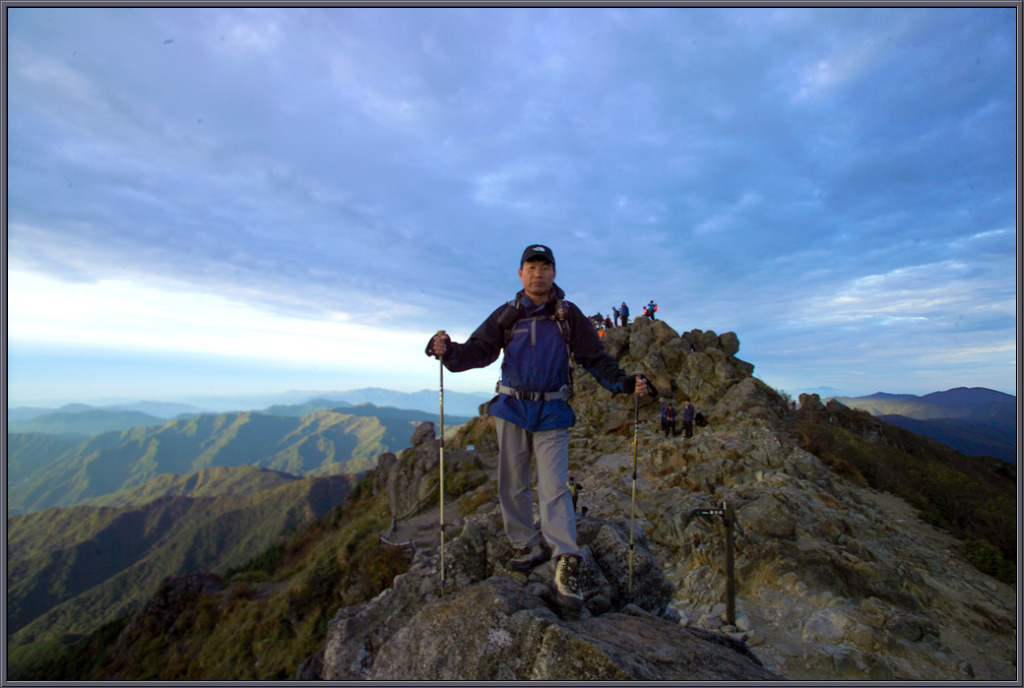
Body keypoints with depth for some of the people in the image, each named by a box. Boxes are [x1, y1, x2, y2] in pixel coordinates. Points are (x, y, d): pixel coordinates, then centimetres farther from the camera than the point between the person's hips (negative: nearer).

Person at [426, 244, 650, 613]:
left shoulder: (569, 315, 2)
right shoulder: (506, 315, 5)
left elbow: (595, 358, 3)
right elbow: (478, 350, -1)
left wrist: (624, 382, -11)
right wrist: (448, 351, -21)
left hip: (552, 413, -2)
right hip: (512, 408, 3)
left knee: (554, 488, -8)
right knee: (511, 484, 9)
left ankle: (567, 565, -2)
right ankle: (527, 547, 25)